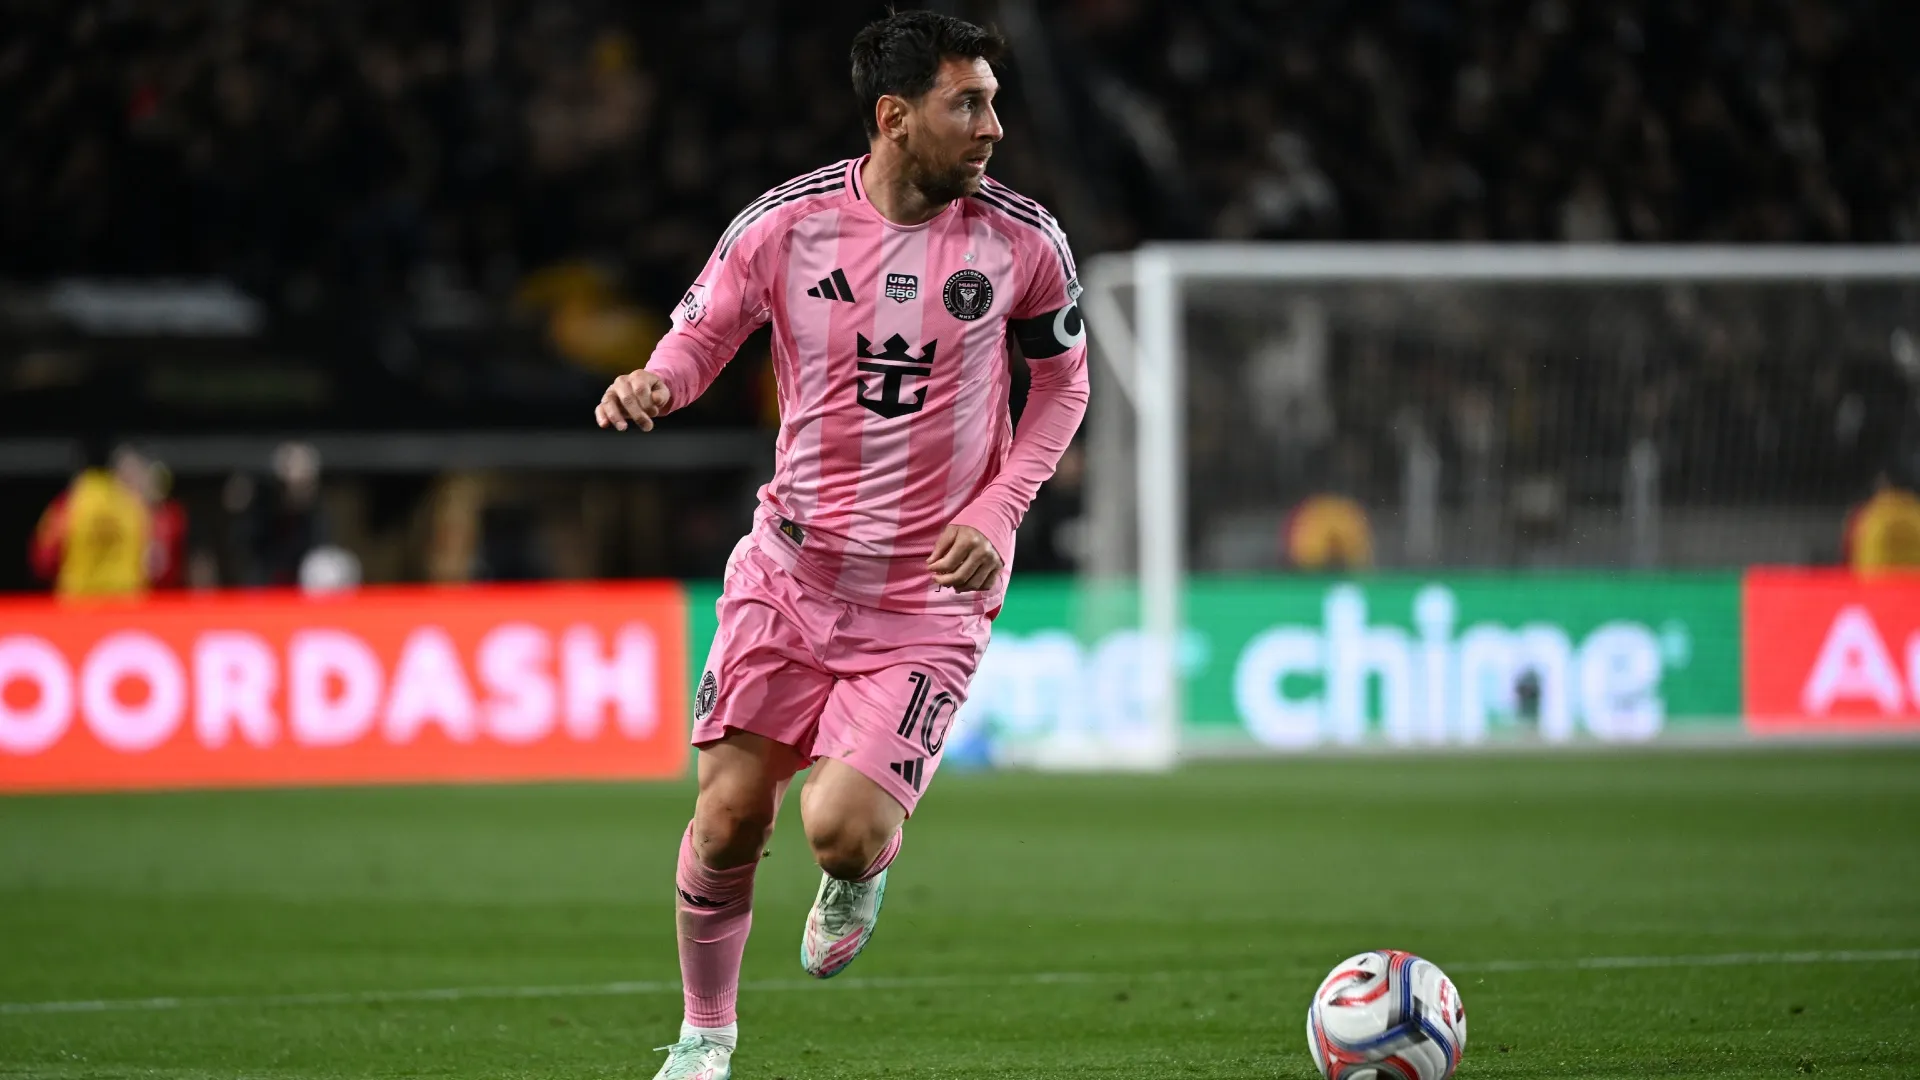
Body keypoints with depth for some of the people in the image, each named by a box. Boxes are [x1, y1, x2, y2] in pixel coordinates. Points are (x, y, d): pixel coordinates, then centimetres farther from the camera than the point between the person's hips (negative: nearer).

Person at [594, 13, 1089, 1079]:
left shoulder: (1023, 242, -7)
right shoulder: (785, 223, -9)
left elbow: (1062, 381, 8)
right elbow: (700, 333, 4)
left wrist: (996, 510, -7)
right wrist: (653, 382, -21)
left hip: (928, 596, -1)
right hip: (790, 568, 1)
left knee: (840, 829, -16)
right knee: (728, 817, 1)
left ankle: (862, 868, 23)